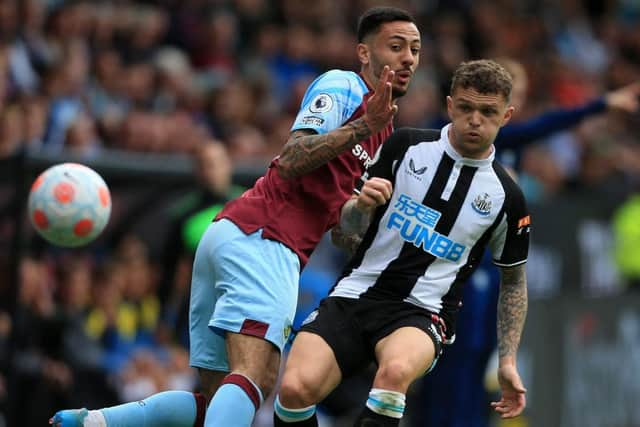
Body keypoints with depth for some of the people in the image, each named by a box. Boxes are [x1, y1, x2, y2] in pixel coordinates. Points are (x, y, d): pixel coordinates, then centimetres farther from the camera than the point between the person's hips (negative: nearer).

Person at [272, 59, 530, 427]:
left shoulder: (506, 197, 2)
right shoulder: (404, 146, 4)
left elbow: (514, 281, 16)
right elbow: (350, 225, 11)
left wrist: (508, 362, 11)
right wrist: (361, 205, -13)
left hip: (422, 313, -2)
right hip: (355, 295, 2)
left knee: (395, 371, -38)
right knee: (296, 387, -25)